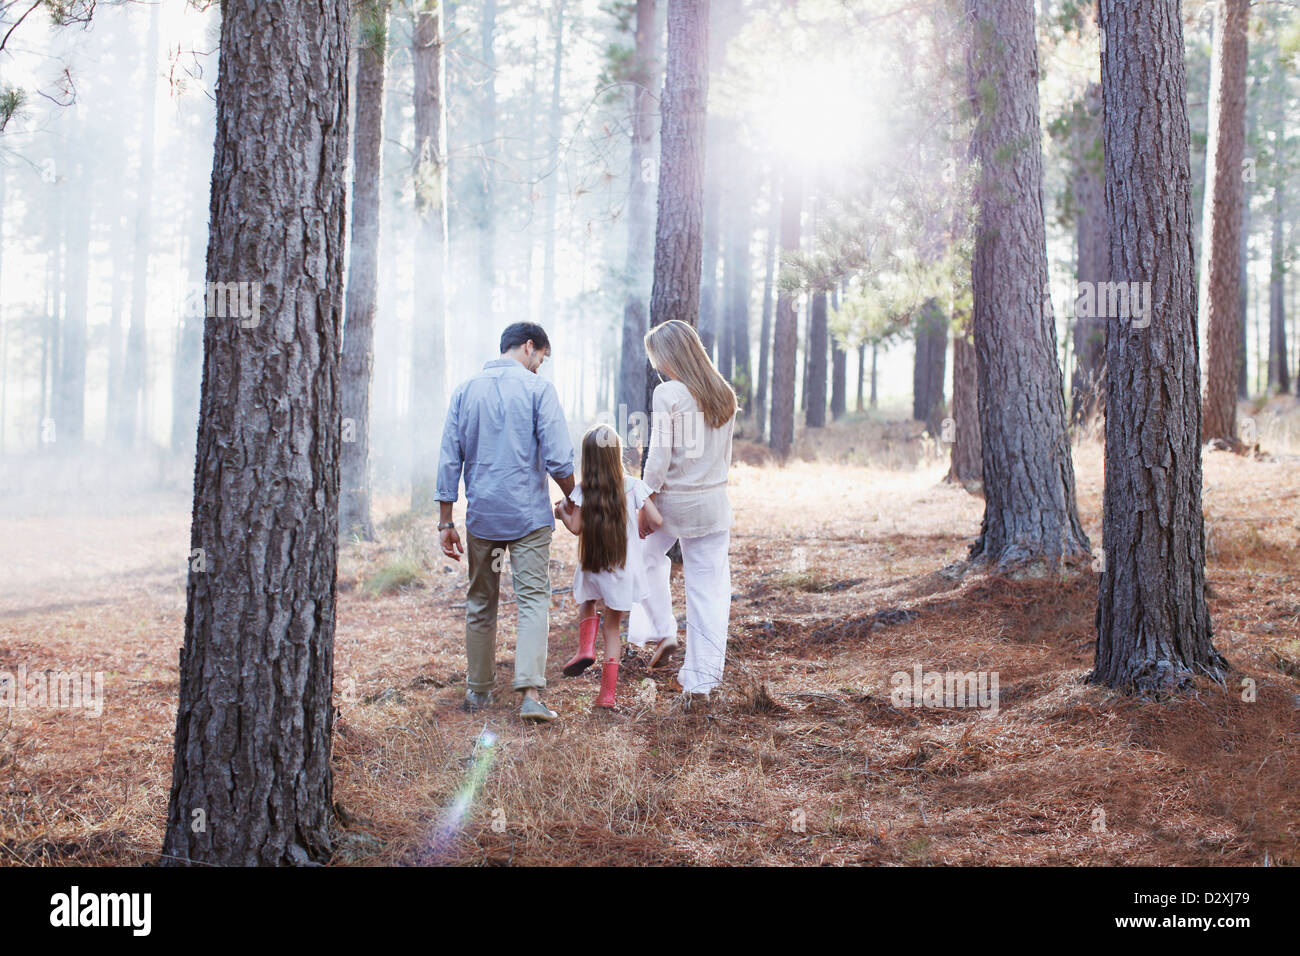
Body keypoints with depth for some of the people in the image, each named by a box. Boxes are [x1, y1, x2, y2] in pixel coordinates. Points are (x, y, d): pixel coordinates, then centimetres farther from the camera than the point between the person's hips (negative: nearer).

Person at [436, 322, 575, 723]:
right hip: (529, 515, -4)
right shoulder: (538, 388, -5)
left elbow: (449, 459, 5)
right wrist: (572, 499, 8)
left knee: (480, 603, 15)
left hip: (481, 515, 4)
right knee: (533, 600, -3)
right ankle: (530, 692, -16)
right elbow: (558, 459, -10)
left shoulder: (466, 389, 7)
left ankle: (478, 690, 22)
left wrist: (445, 521, 9)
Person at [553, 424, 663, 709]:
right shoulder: (633, 486, -7)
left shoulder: (584, 491, -8)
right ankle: (607, 692, 10)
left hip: (592, 566, 0)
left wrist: (562, 512, 9)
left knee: (587, 605, 30)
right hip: (625, 567, 0)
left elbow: (576, 527, -10)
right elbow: (656, 520, -8)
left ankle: (586, 647, 3)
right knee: (612, 626, 11)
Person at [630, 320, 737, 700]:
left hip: (674, 500, -4)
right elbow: (725, 454, 11)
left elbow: (659, 457, -15)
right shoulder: (724, 395, 4)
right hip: (715, 503, 5)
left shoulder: (668, 394, -15)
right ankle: (702, 676, 10)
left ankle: (661, 632, 21)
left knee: (648, 556, 26)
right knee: (709, 588, 7)